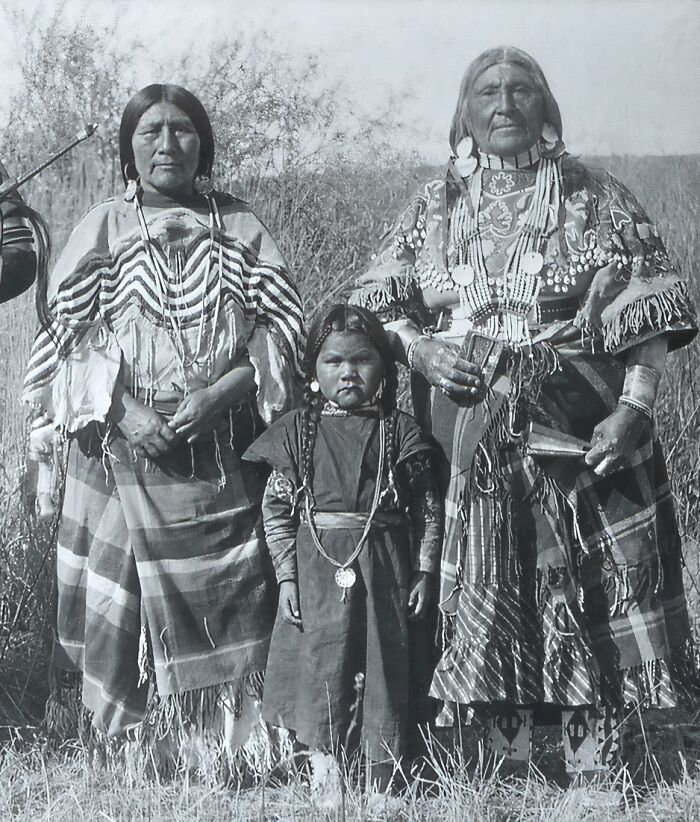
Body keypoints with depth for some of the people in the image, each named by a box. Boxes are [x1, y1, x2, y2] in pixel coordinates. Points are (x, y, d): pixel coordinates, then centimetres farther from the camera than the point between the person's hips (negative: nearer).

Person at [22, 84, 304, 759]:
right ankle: (132, 748, 11)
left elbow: (281, 325, 3)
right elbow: (71, 336, 2)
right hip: (123, 450, 0)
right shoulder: (102, 229, 9)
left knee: (235, 601, -3)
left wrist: (219, 392, -13)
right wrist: (124, 410, -14)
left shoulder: (240, 228, 11)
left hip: (226, 447, 0)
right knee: (120, 611, -1)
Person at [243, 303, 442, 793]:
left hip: (384, 570, 1)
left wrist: (424, 573, 0)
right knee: (320, 668, 1)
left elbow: (428, 508, 4)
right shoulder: (298, 431, 1)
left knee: (383, 670, 3)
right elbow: (277, 508, 1)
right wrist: (287, 576, -4)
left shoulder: (400, 432, 2)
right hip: (318, 569, 0)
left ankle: (383, 786, 13)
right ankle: (324, 780, 11)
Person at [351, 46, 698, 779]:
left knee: (588, 594, -5)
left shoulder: (596, 200, 5)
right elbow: (373, 307, 13)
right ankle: (506, 770, 12)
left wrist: (633, 407, -12)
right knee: (484, 598, 2)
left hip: (580, 440, -2)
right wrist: (417, 349, -8)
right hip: (467, 443, 2)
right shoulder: (434, 209, 12)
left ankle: (592, 770, 3)